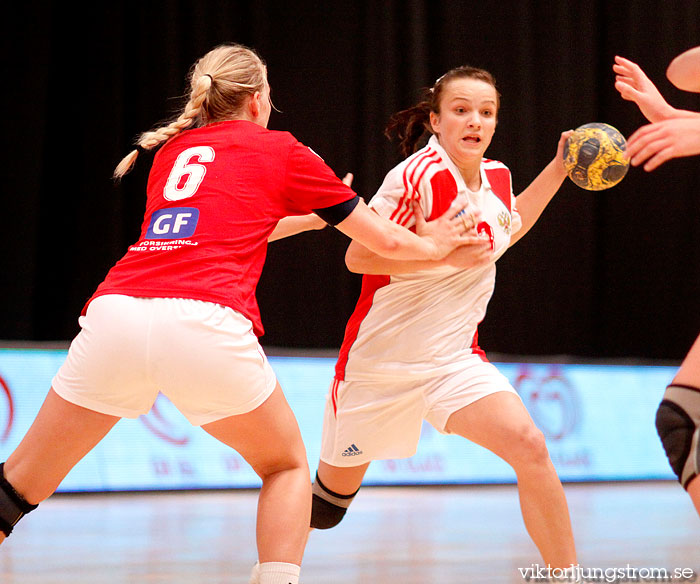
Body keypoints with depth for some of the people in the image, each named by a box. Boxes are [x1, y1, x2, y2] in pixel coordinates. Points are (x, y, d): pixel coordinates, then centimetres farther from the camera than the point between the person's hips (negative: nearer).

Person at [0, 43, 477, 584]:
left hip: (115, 313, 3)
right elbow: (386, 241, 25)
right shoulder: (281, 150, 18)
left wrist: (313, 215, 59)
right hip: (206, 323, -3)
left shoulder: (170, 149, 29)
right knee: (286, 466, 21)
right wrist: (432, 243, 46)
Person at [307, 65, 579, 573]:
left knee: (529, 446, -21)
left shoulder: (496, 177, 0)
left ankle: (567, 572, -10)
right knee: (330, 499, 12)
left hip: (456, 360, 4)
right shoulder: (419, 176, -20)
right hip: (378, 360, -4)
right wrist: (445, 251, -28)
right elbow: (359, 255, -21)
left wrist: (558, 169, 15)